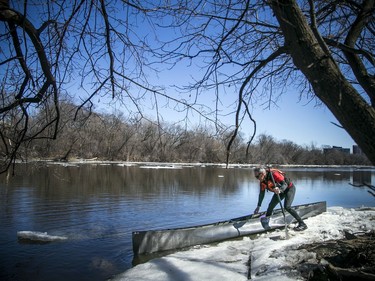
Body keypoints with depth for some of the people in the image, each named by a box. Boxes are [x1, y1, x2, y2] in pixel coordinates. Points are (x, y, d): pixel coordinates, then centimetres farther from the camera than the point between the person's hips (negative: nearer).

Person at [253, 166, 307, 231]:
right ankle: (266, 221, 22)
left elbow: (285, 184, -37)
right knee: (271, 205, 4)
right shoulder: (262, 182, -9)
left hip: (289, 188, -8)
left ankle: (302, 224, -14)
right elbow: (261, 194, 2)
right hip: (280, 191, 8)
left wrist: (280, 190, -59)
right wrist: (258, 206, 5)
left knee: (287, 207, -21)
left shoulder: (273, 174, -33)